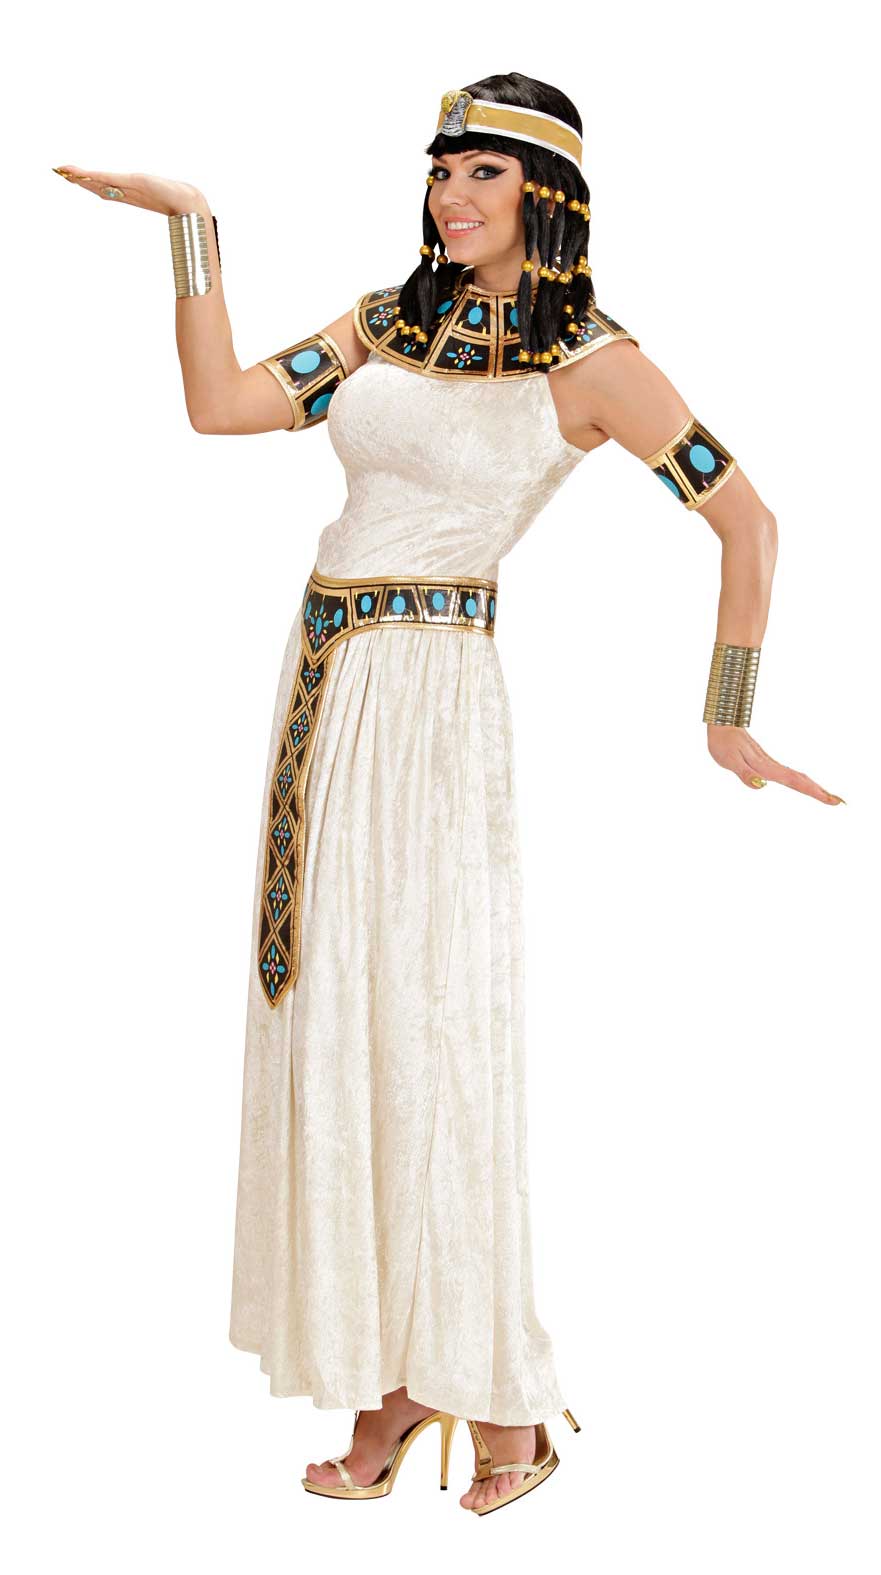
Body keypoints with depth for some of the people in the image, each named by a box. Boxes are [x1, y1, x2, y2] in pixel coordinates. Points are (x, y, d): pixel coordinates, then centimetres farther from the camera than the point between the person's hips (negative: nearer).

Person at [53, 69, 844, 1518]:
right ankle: (386, 1381, 16)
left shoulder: (589, 365, -5)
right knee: (334, 1026, 6)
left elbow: (747, 518, -2)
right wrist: (190, 225, 3)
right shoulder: (389, 322, 12)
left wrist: (728, 721, -3)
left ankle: (499, 1395, 9)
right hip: (324, 687, 6)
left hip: (436, 704, -6)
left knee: (431, 1030, -4)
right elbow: (221, 405, 6)